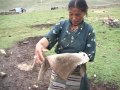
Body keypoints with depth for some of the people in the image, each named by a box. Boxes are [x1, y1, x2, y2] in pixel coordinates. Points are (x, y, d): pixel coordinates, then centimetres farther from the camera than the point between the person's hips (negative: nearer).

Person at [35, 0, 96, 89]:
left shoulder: (89, 30, -10)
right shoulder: (61, 25, -5)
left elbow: (90, 55, -11)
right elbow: (48, 38, -20)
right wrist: (39, 45, -43)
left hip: (76, 72, -1)